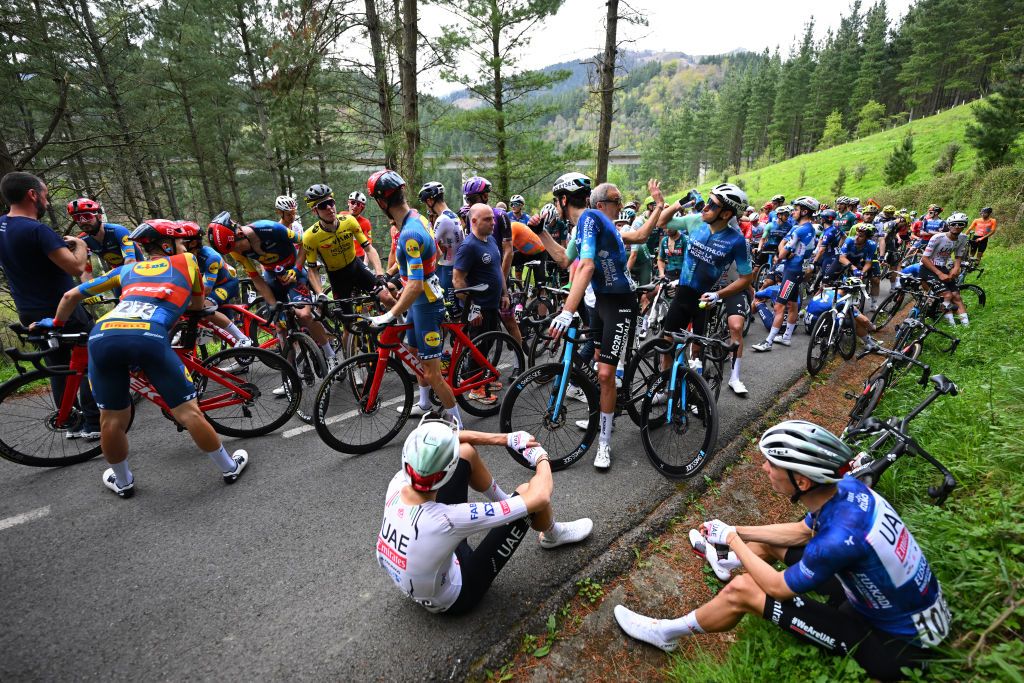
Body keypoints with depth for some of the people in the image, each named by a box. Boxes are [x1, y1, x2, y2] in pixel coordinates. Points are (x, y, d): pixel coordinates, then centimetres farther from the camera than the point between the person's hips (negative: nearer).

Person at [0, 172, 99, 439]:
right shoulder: (37, 230, -22)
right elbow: (76, 267, -26)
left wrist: (62, 244, 16)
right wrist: (80, 245, -7)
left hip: (30, 314, 8)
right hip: (63, 311, -8)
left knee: (59, 366, 16)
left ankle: (71, 424, 23)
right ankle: (94, 423, 3)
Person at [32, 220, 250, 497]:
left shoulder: (127, 269, 32)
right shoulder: (186, 261, 24)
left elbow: (71, 295, 38)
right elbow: (198, 306, 35)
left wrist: (57, 323, 55)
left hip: (102, 336, 4)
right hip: (149, 337, -4)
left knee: (112, 420, 18)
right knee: (189, 413, 5)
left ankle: (122, 481, 38)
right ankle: (230, 467, 19)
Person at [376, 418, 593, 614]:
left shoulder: (397, 485, -25)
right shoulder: (446, 519, -43)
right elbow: (539, 497, -35)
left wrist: (506, 439, -5)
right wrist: (542, 459, -12)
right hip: (454, 600, -5)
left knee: (466, 451, -4)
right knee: (528, 492, -14)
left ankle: (505, 502, 27)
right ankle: (553, 535, 23)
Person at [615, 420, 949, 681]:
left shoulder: (838, 539, -38)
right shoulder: (848, 487, -14)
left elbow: (777, 587, -19)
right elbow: (800, 531, 6)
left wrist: (731, 539, -6)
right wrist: (734, 532, 4)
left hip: (895, 644, -7)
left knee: (740, 590, -10)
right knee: (769, 541, 13)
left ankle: (665, 632, 13)